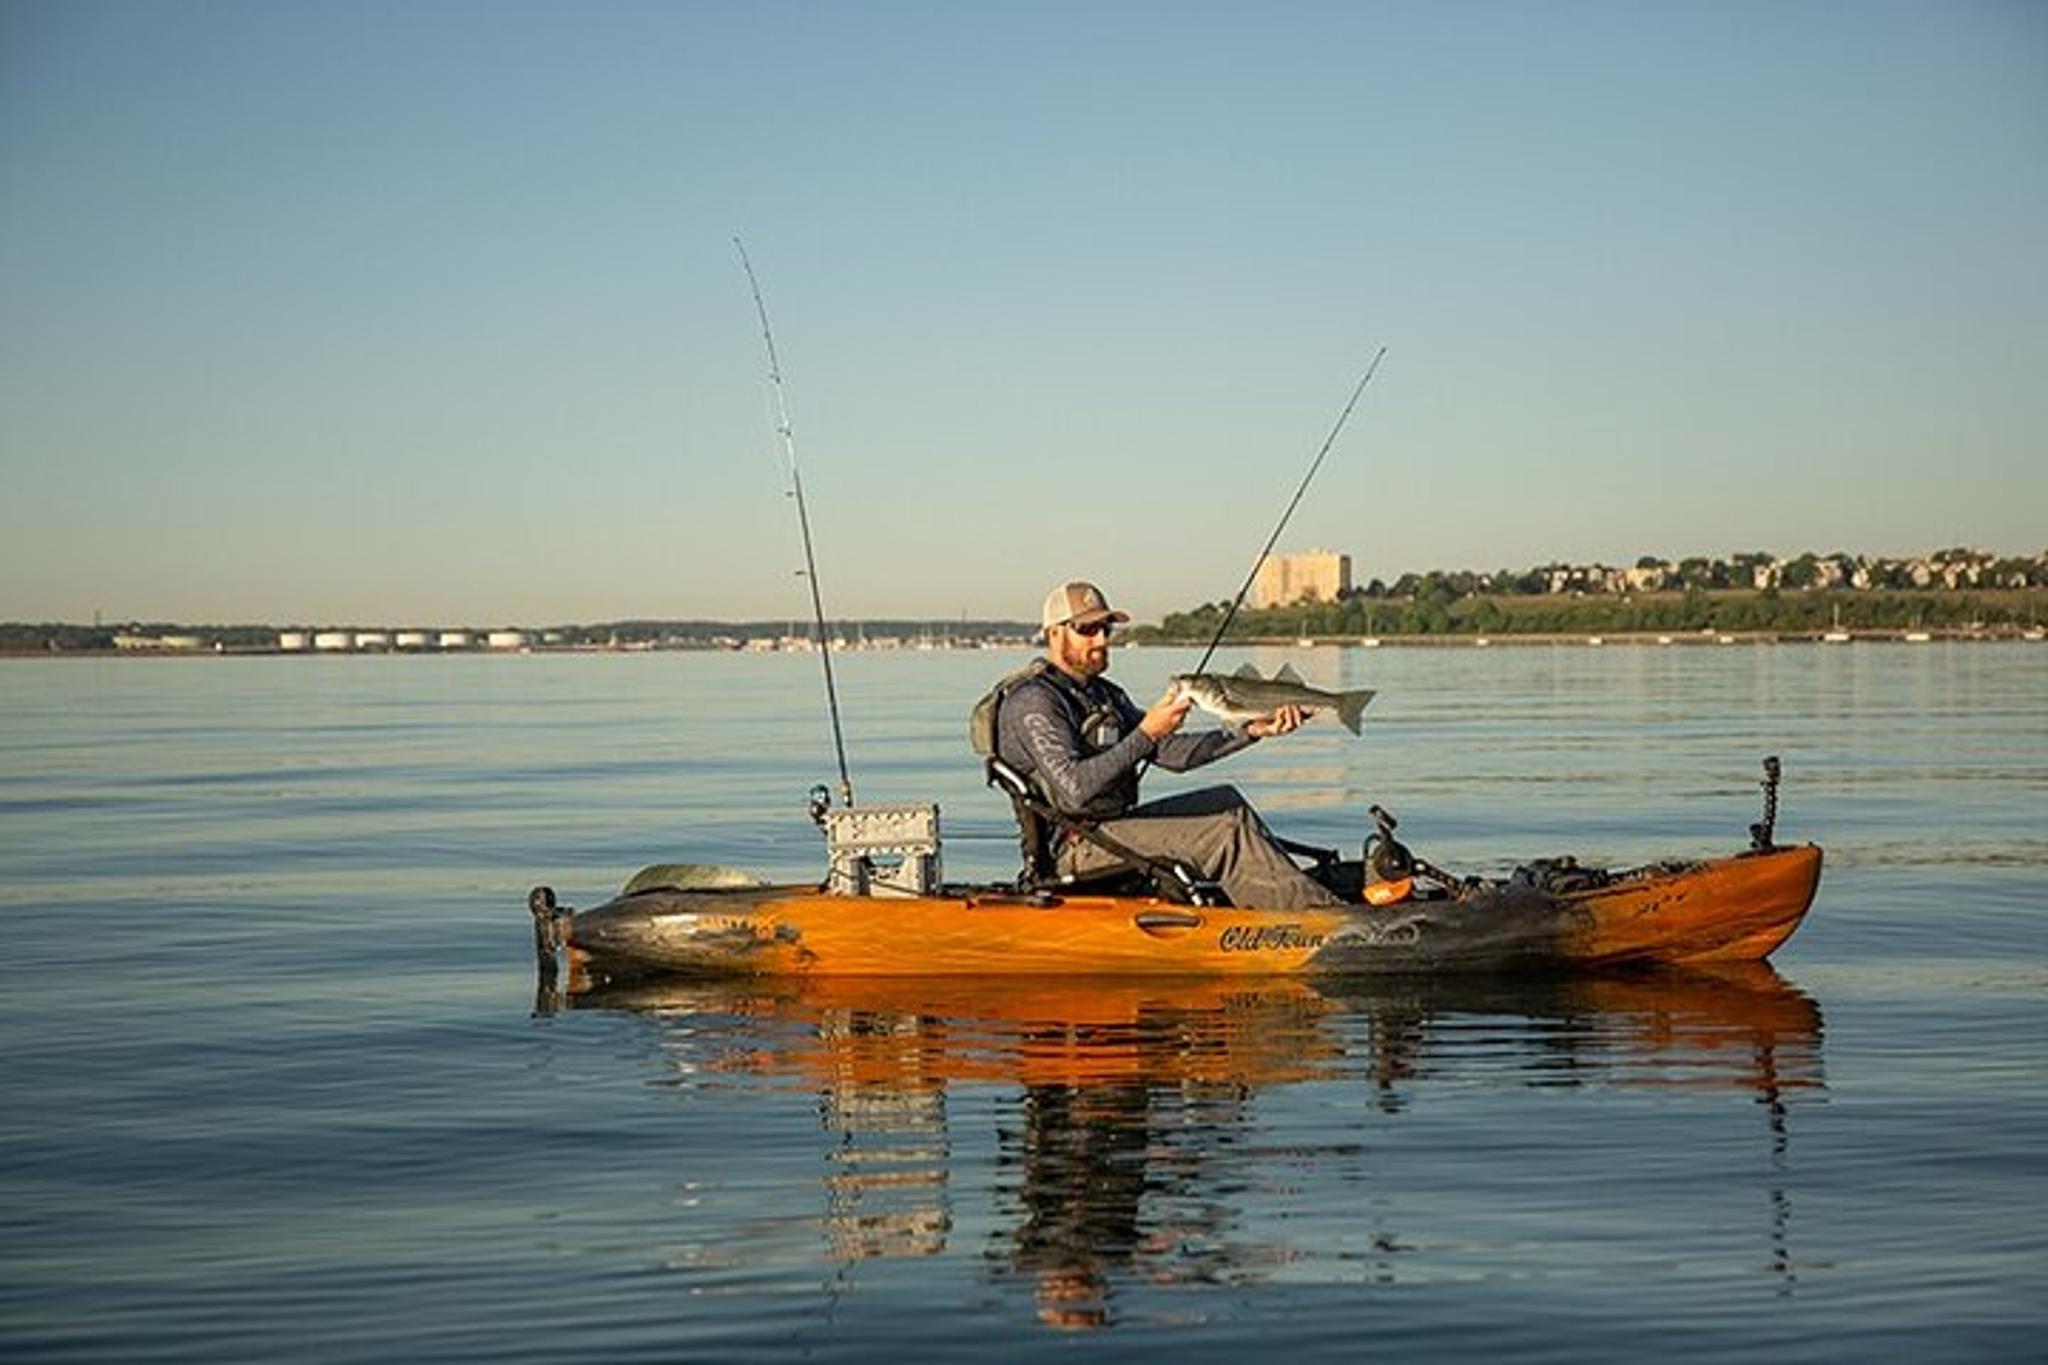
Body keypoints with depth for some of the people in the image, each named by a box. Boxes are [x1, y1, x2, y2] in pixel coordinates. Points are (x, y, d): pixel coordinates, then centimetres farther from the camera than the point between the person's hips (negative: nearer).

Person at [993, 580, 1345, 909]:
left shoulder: (1104, 695, 17)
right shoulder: (1033, 702, -13)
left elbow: (1172, 752, 11)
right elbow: (1075, 790, -27)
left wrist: (1250, 731, 1)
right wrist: (1146, 733, -29)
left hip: (1113, 824, 10)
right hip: (1077, 848, -10)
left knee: (1226, 802, 5)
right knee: (1222, 833, -17)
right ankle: (1315, 913, -14)